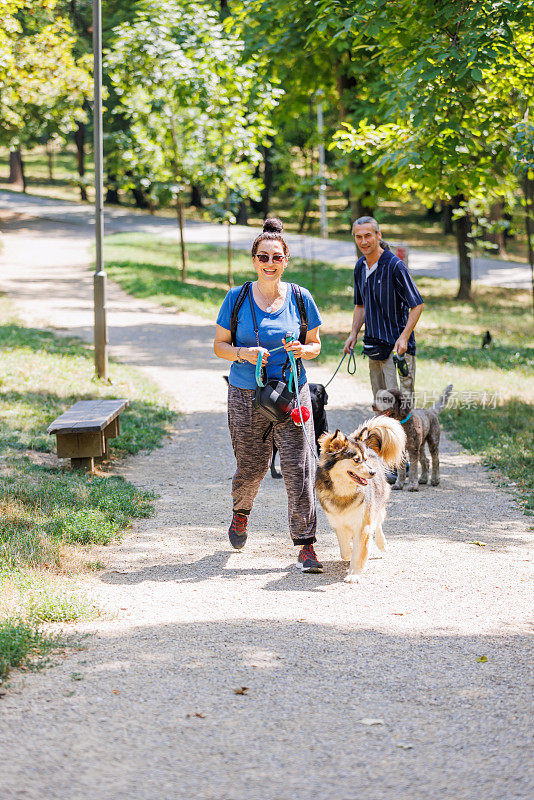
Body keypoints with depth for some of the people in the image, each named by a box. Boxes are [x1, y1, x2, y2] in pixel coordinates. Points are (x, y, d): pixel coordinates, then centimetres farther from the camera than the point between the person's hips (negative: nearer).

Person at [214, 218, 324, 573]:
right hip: (246, 396, 0)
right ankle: (241, 512, 44)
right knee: (251, 466, 10)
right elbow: (219, 345, 5)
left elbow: (316, 344, 11)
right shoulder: (237, 298, 0)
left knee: (299, 469, -9)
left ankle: (306, 545, -4)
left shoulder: (300, 298, 3)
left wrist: (302, 350, -12)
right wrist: (244, 353, -15)